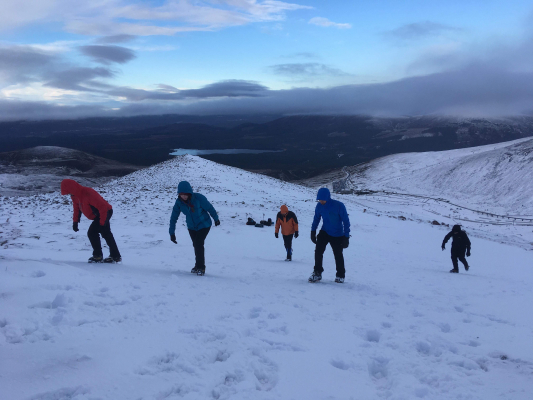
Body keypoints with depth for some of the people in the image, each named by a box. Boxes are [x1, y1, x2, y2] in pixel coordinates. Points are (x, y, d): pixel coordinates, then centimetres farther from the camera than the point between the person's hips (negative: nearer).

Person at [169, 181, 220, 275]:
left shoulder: (198, 198, -26)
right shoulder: (179, 202, -15)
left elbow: (210, 208, -12)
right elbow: (173, 218, -9)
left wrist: (216, 219, 1)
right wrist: (172, 233, -11)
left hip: (204, 225, -4)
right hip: (191, 227, 4)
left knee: (198, 243, -15)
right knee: (196, 245, 12)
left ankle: (201, 267, -2)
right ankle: (199, 265, 31)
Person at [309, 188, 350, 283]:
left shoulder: (339, 206, -22)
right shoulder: (319, 206, -10)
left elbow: (346, 221, -16)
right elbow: (316, 219, 8)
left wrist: (346, 237, -17)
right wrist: (313, 232, 6)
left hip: (337, 236, -3)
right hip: (324, 232, 3)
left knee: (338, 255, 6)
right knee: (318, 252, -14)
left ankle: (340, 275, 25)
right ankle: (317, 273, -3)